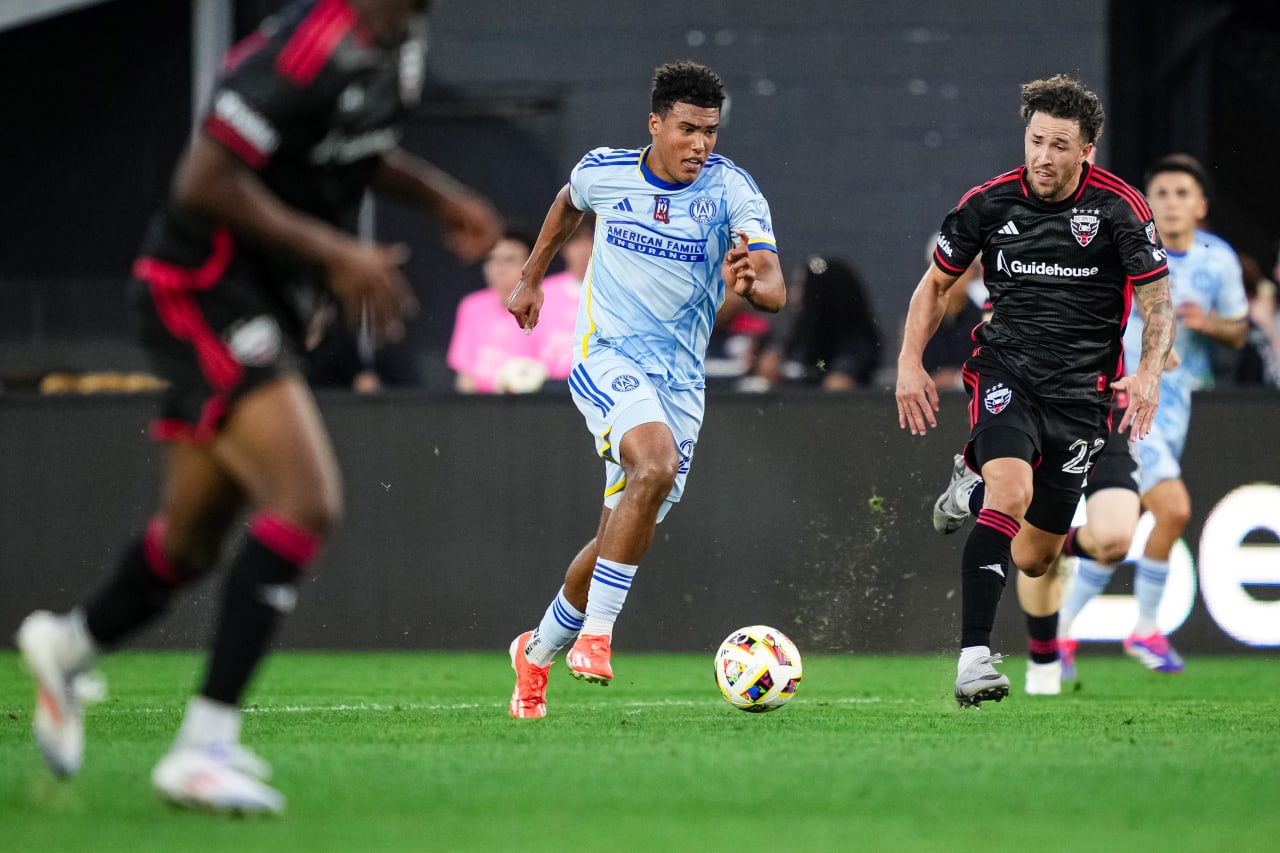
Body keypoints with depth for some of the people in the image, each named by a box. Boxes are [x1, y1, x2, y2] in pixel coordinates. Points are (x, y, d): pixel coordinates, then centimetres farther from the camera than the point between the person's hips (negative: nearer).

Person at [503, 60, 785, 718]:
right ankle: (595, 633, -27)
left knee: (625, 534, 5)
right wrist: (532, 278, 29)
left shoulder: (730, 189, -8)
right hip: (607, 356, -2)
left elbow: (775, 289, -18)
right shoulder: (604, 171, -3)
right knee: (657, 464, -32)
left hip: (681, 379, 2)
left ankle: (537, 652, 30)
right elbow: (569, 202, 23)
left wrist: (752, 286, -40)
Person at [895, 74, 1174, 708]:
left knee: (1034, 559, 9)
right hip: (1005, 370, -1)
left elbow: (1158, 299, -3)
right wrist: (909, 362, 2)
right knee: (1013, 490, -31)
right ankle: (973, 656, -32)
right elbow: (936, 283, 12)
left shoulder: (1118, 207, -8)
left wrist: (1148, 373, -20)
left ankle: (975, 477, 44)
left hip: (1082, 389, 1)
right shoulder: (989, 202, -2)